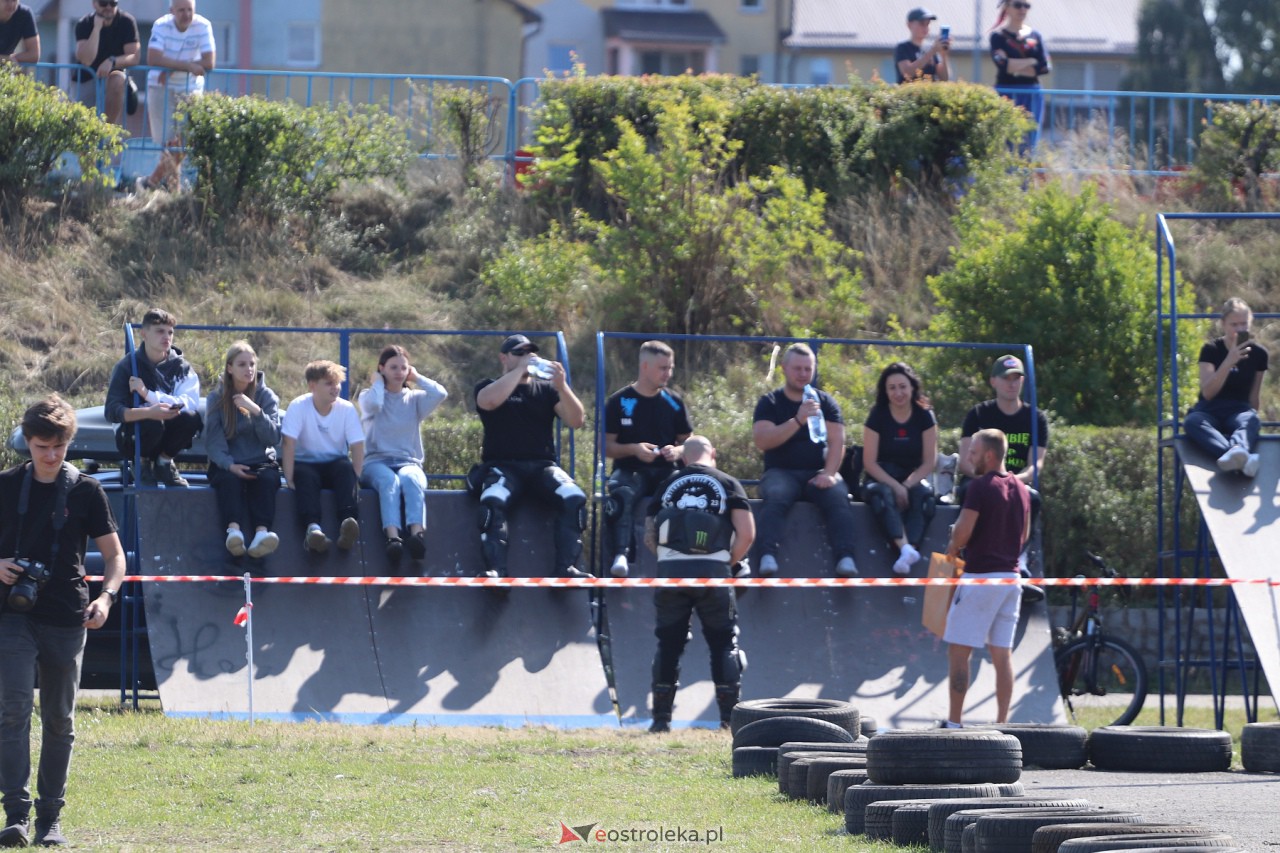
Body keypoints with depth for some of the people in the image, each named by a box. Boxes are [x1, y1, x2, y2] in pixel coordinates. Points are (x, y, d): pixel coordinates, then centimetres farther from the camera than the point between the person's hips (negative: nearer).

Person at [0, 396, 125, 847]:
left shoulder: (86, 491, 3)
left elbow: (114, 554, 6)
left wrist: (107, 596, -12)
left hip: (66, 620, 1)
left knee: (60, 720, 6)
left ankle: (50, 818, 14)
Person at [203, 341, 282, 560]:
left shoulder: (266, 396, 8)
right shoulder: (216, 398, 5)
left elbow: (273, 438, -4)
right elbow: (213, 440, -4)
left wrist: (256, 411, -19)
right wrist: (229, 465, -22)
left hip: (261, 460, 0)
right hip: (227, 464, 0)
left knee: (267, 478, -33)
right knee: (229, 479, -34)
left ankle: (262, 532, -56)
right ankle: (233, 530, -57)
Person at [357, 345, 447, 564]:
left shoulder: (414, 399, 17)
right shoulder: (369, 396, 13)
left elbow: (440, 393, -3)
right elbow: (373, 404, -12)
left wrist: (417, 378, 12)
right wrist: (378, 382, 7)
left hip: (408, 461, 1)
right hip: (376, 462, -1)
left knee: (410, 478, -36)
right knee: (389, 480, -37)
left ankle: (416, 532, -59)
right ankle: (393, 537, -59)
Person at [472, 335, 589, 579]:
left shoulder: (546, 389, 19)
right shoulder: (488, 386, 13)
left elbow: (577, 421, 6)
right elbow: (489, 401, -13)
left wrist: (562, 387, -10)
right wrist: (520, 369, -9)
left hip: (542, 466, 2)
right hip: (503, 466, -2)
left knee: (574, 499, -27)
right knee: (492, 502, -35)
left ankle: (566, 568, -29)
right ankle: (495, 570, -39)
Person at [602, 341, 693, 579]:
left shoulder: (674, 402, 13)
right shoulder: (619, 402, 4)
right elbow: (606, 445, 3)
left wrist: (678, 451, -7)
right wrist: (634, 449, -16)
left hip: (667, 471, 3)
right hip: (630, 471, -3)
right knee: (621, 494, -39)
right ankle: (620, 556, -51)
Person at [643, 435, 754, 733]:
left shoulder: (667, 485, 14)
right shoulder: (727, 484, 7)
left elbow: (649, 538, 12)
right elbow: (747, 533, -1)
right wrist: (730, 561, 13)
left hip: (670, 571, 2)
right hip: (712, 572, -2)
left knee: (668, 643, 10)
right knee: (724, 643, 7)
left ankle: (662, 717, 9)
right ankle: (730, 716, 2)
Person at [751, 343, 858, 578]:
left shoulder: (826, 402, 14)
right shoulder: (770, 403, 8)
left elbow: (836, 441, 3)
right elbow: (762, 440, -8)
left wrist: (829, 473, -16)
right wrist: (798, 421, -21)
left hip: (817, 472, 1)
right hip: (781, 471, -1)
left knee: (838, 497, -31)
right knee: (775, 497, -35)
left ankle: (846, 559, -44)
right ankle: (768, 557, -50)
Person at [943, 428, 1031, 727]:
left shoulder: (980, 487, -13)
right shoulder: (1021, 489, 11)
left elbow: (963, 532, -17)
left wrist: (952, 549, 2)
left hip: (980, 575, -8)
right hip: (1011, 575, 8)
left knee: (959, 651, -3)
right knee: (1003, 653, 8)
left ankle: (954, 722, -5)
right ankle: (1002, 722, 6)